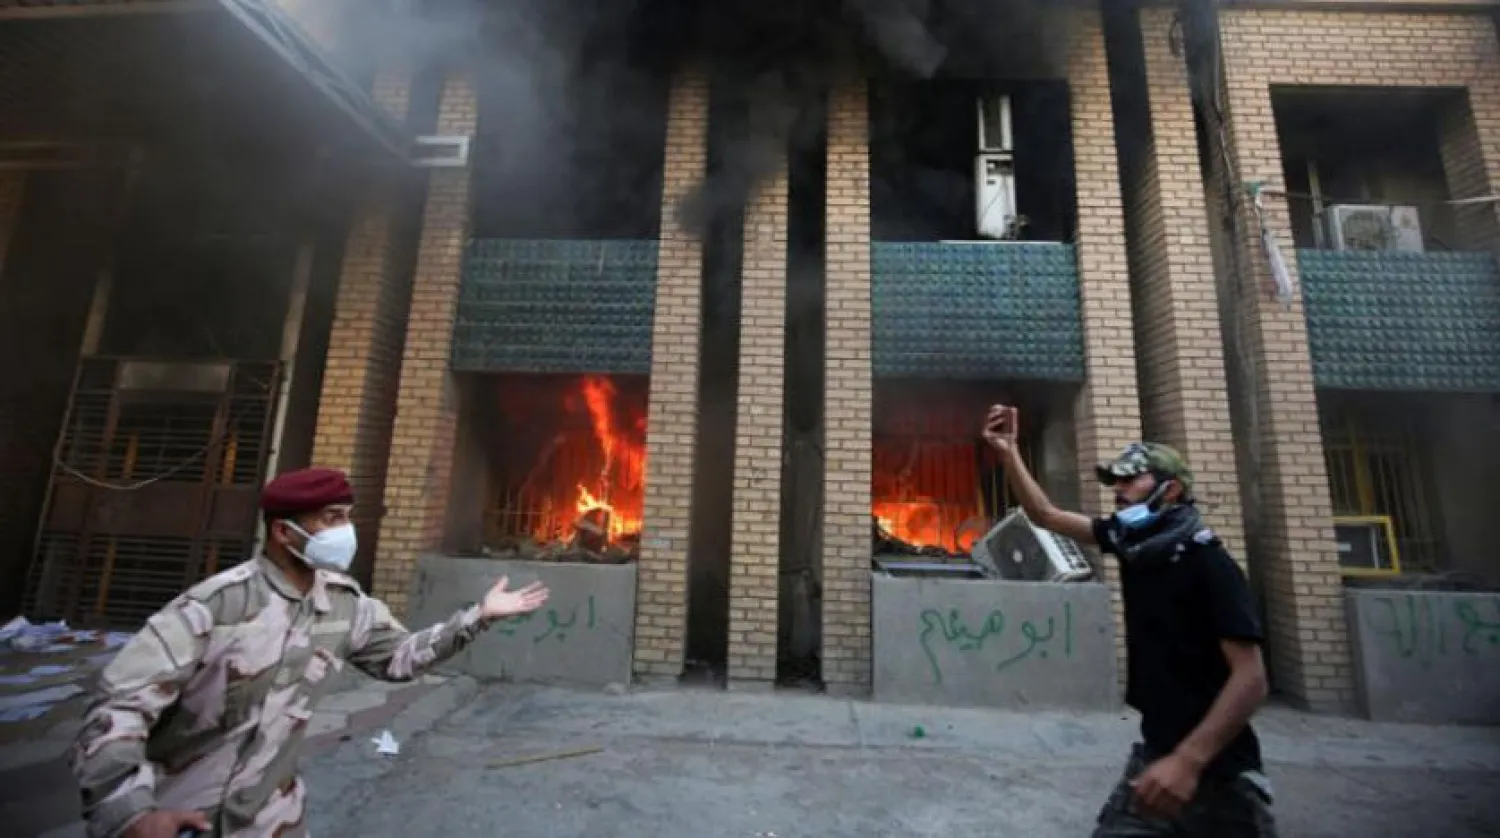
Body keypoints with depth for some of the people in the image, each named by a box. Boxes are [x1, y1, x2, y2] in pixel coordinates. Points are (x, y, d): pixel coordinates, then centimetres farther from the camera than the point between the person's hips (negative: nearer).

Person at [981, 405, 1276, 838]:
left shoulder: (1208, 563, -16)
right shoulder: (1131, 542, 2)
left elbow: (1250, 678, -21)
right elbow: (1046, 515, 7)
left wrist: (1189, 760, -31)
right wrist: (1008, 451, -4)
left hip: (1215, 764, -5)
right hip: (1156, 748, 5)